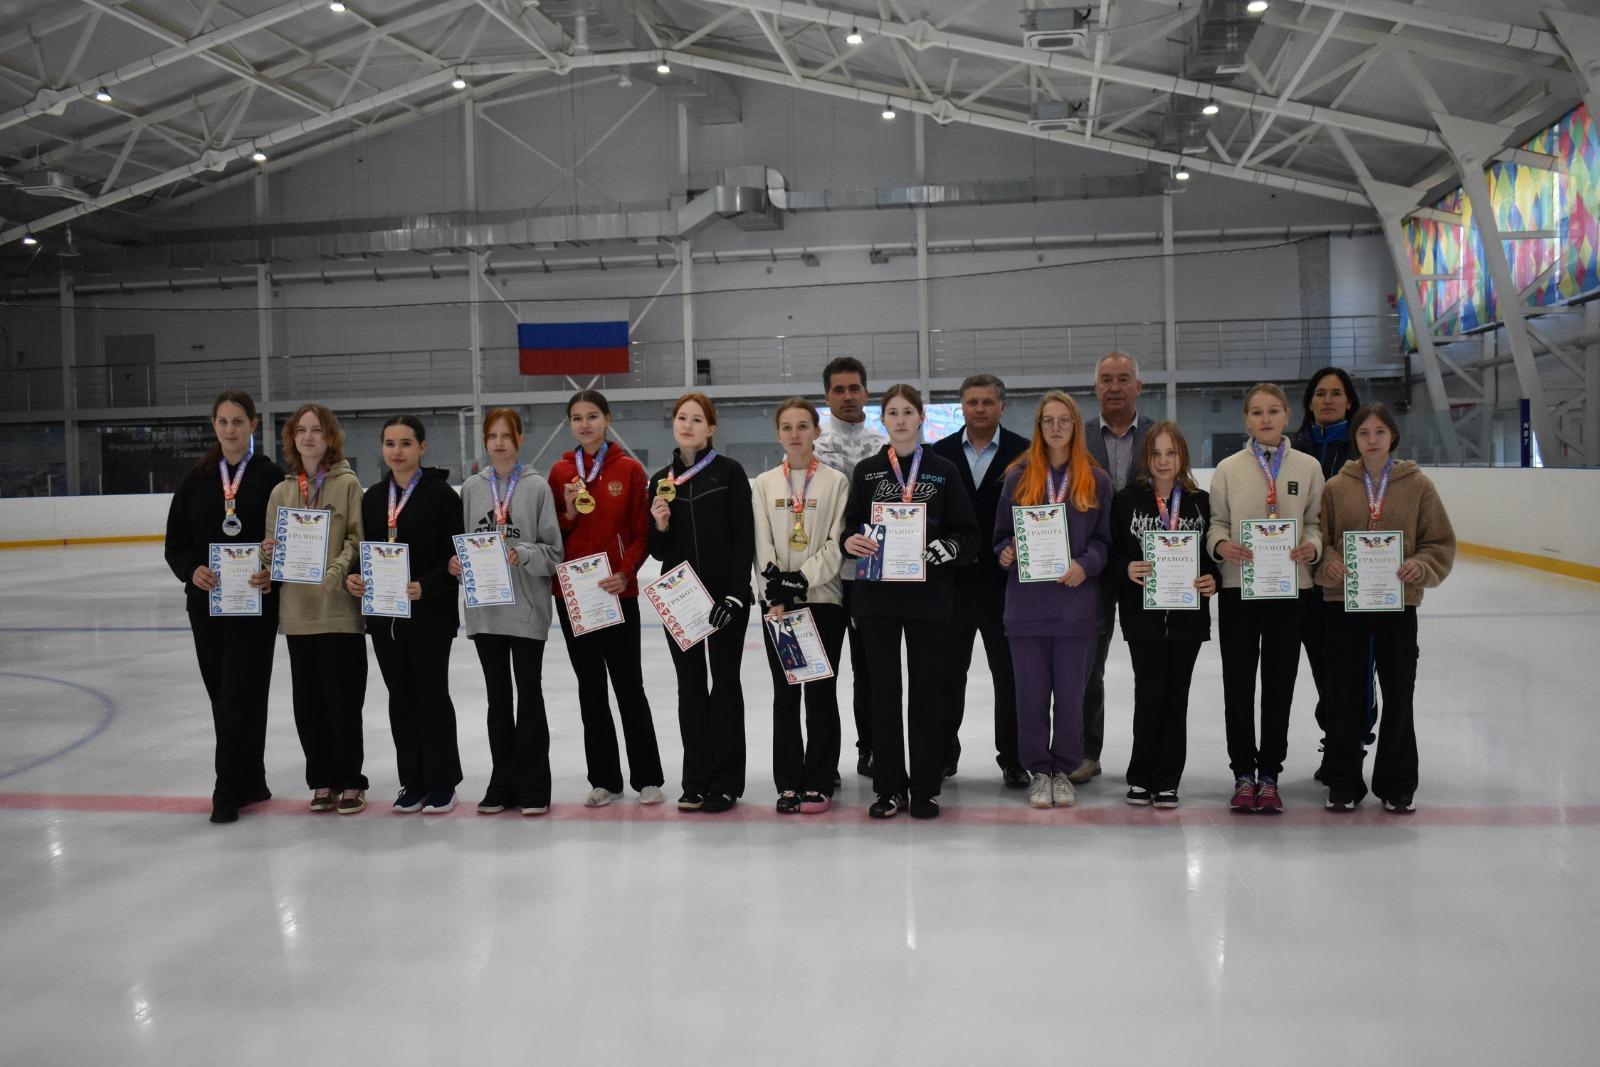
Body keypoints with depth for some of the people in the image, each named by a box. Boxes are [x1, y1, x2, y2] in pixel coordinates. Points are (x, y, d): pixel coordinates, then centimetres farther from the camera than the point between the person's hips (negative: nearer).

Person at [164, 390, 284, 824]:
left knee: (241, 694, -5)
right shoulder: (196, 479, 7)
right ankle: (250, 782, 22)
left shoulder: (271, 476, -3)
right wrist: (193, 569, -13)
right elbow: (176, 540, 6)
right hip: (206, 602, 4)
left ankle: (229, 788, 3)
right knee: (222, 695, 10)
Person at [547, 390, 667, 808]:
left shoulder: (629, 469, -2)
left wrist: (625, 572, -16)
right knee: (590, 688, 9)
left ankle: (647, 778, 13)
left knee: (629, 686, 3)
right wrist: (568, 512, -10)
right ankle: (604, 779, 18)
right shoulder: (560, 473, 6)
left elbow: (642, 532, -3)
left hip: (618, 592, -3)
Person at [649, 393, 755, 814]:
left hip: (725, 593, -4)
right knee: (690, 685, 8)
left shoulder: (729, 472, -3)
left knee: (725, 682, 3)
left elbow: (744, 538, -7)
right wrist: (659, 526, -11)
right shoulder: (661, 479, 8)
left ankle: (726, 782, 10)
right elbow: (659, 550, 10)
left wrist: (735, 594, -13)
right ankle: (696, 780, 15)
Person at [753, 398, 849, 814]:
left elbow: (837, 544, -5)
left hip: (823, 598, -2)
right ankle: (788, 783, 12)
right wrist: (777, 592, -11)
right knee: (785, 693, 5)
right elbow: (762, 545, 1)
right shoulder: (765, 483, 7)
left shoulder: (835, 481, 1)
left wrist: (802, 579, -15)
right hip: (777, 602, 2)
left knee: (821, 691, 1)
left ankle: (819, 782, 8)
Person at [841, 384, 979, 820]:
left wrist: (937, 551, -18)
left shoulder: (944, 471, 4)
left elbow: (967, 536, 1)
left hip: (928, 594, -1)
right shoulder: (867, 471, 8)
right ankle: (889, 787, 14)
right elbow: (851, 527, 10)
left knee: (927, 686, 3)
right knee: (883, 687, 5)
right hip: (877, 594, 1)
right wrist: (851, 541, -12)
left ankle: (925, 788, 12)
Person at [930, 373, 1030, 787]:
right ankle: (944, 753, 21)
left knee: (1010, 673, 5)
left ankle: (1012, 758, 15)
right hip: (953, 580, 2)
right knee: (948, 671, 9)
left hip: (1004, 580, -2)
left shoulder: (1023, 452, 0)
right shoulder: (941, 453, 6)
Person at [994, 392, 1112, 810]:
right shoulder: (1019, 477, 6)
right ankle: (1038, 771, 17)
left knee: (1070, 694, 5)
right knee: (1031, 693, 4)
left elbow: (1104, 539, 6)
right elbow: (1002, 534, 12)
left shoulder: (1097, 481, 6)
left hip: (1076, 603, 0)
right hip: (1027, 603, 0)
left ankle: (1064, 770, 19)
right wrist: (1006, 553, -9)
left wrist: (1085, 565, -11)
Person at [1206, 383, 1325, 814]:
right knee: (1238, 682, 5)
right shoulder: (1229, 468, 2)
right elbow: (1216, 522, 4)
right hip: (1239, 586, 0)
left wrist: (1312, 546, -13)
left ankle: (1269, 775, 17)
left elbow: (1316, 521, 7)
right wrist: (1221, 544, -17)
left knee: (1280, 682, 6)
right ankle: (1243, 774, 17)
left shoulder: (1307, 467, 4)